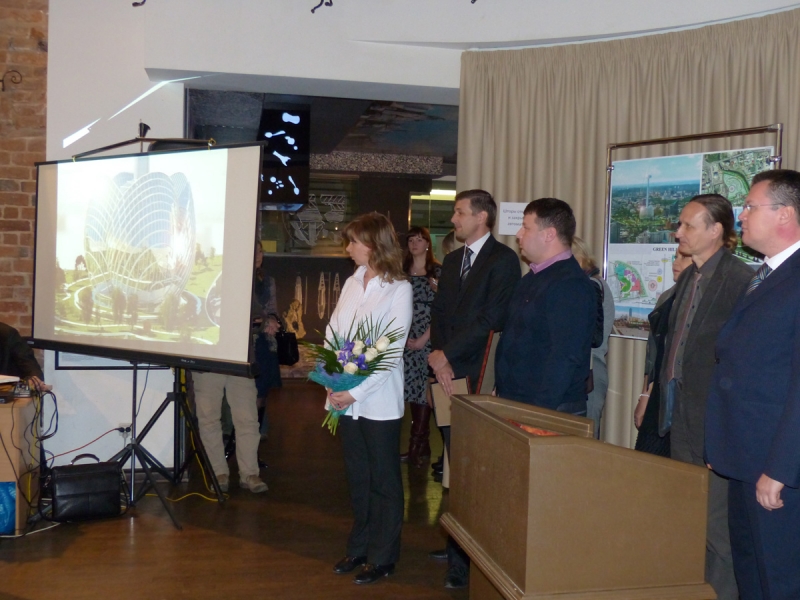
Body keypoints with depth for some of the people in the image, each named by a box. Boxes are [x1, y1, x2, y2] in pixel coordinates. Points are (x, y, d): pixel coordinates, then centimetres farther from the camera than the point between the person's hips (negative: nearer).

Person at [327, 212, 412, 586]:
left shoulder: (398, 289, -9)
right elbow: (333, 332, 8)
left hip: (378, 401, -5)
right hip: (346, 399, 6)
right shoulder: (352, 283, 9)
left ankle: (383, 558, 17)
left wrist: (355, 392, -18)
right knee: (357, 478, 15)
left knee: (384, 481, 6)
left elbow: (392, 351, -14)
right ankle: (359, 548, 28)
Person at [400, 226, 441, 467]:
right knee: (412, 389, 6)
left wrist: (424, 338, -11)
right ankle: (422, 445, 15)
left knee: (423, 389, -5)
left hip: (428, 339, -4)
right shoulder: (403, 271, 11)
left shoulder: (437, 272, -1)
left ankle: (417, 445, -1)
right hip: (406, 339, 4)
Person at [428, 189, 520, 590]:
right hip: (448, 375, 7)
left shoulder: (503, 260, -6)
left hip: (478, 377, -7)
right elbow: (438, 312, 15)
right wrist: (439, 356, -2)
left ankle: (468, 558, 1)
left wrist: (447, 354, -12)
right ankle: (457, 541, 19)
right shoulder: (452, 261, 18)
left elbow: (491, 318, -14)